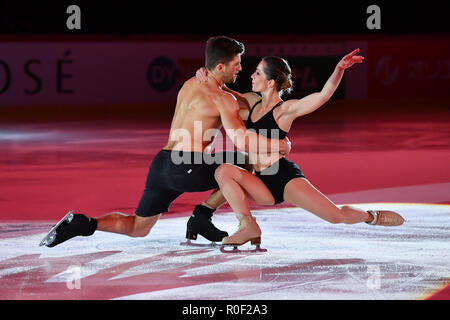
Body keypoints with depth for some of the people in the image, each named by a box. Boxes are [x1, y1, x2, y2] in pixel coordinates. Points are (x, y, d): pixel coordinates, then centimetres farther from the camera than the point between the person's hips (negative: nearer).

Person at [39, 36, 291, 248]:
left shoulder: (191, 84, 20)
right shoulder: (221, 98, -6)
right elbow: (243, 141, -16)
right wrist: (279, 146, -4)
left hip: (161, 164, 8)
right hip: (186, 168, -8)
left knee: (137, 228, 21)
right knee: (245, 164, 10)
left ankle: (83, 224, 0)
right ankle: (202, 216, 8)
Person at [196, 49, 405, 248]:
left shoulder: (285, 110, -7)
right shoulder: (252, 102, 12)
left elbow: (323, 96, -20)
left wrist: (339, 69, -35)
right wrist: (205, 77, 9)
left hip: (285, 177, -6)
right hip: (263, 184, 6)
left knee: (336, 215, -17)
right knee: (223, 171, -20)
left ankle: (371, 217, 17)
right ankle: (248, 227, -16)